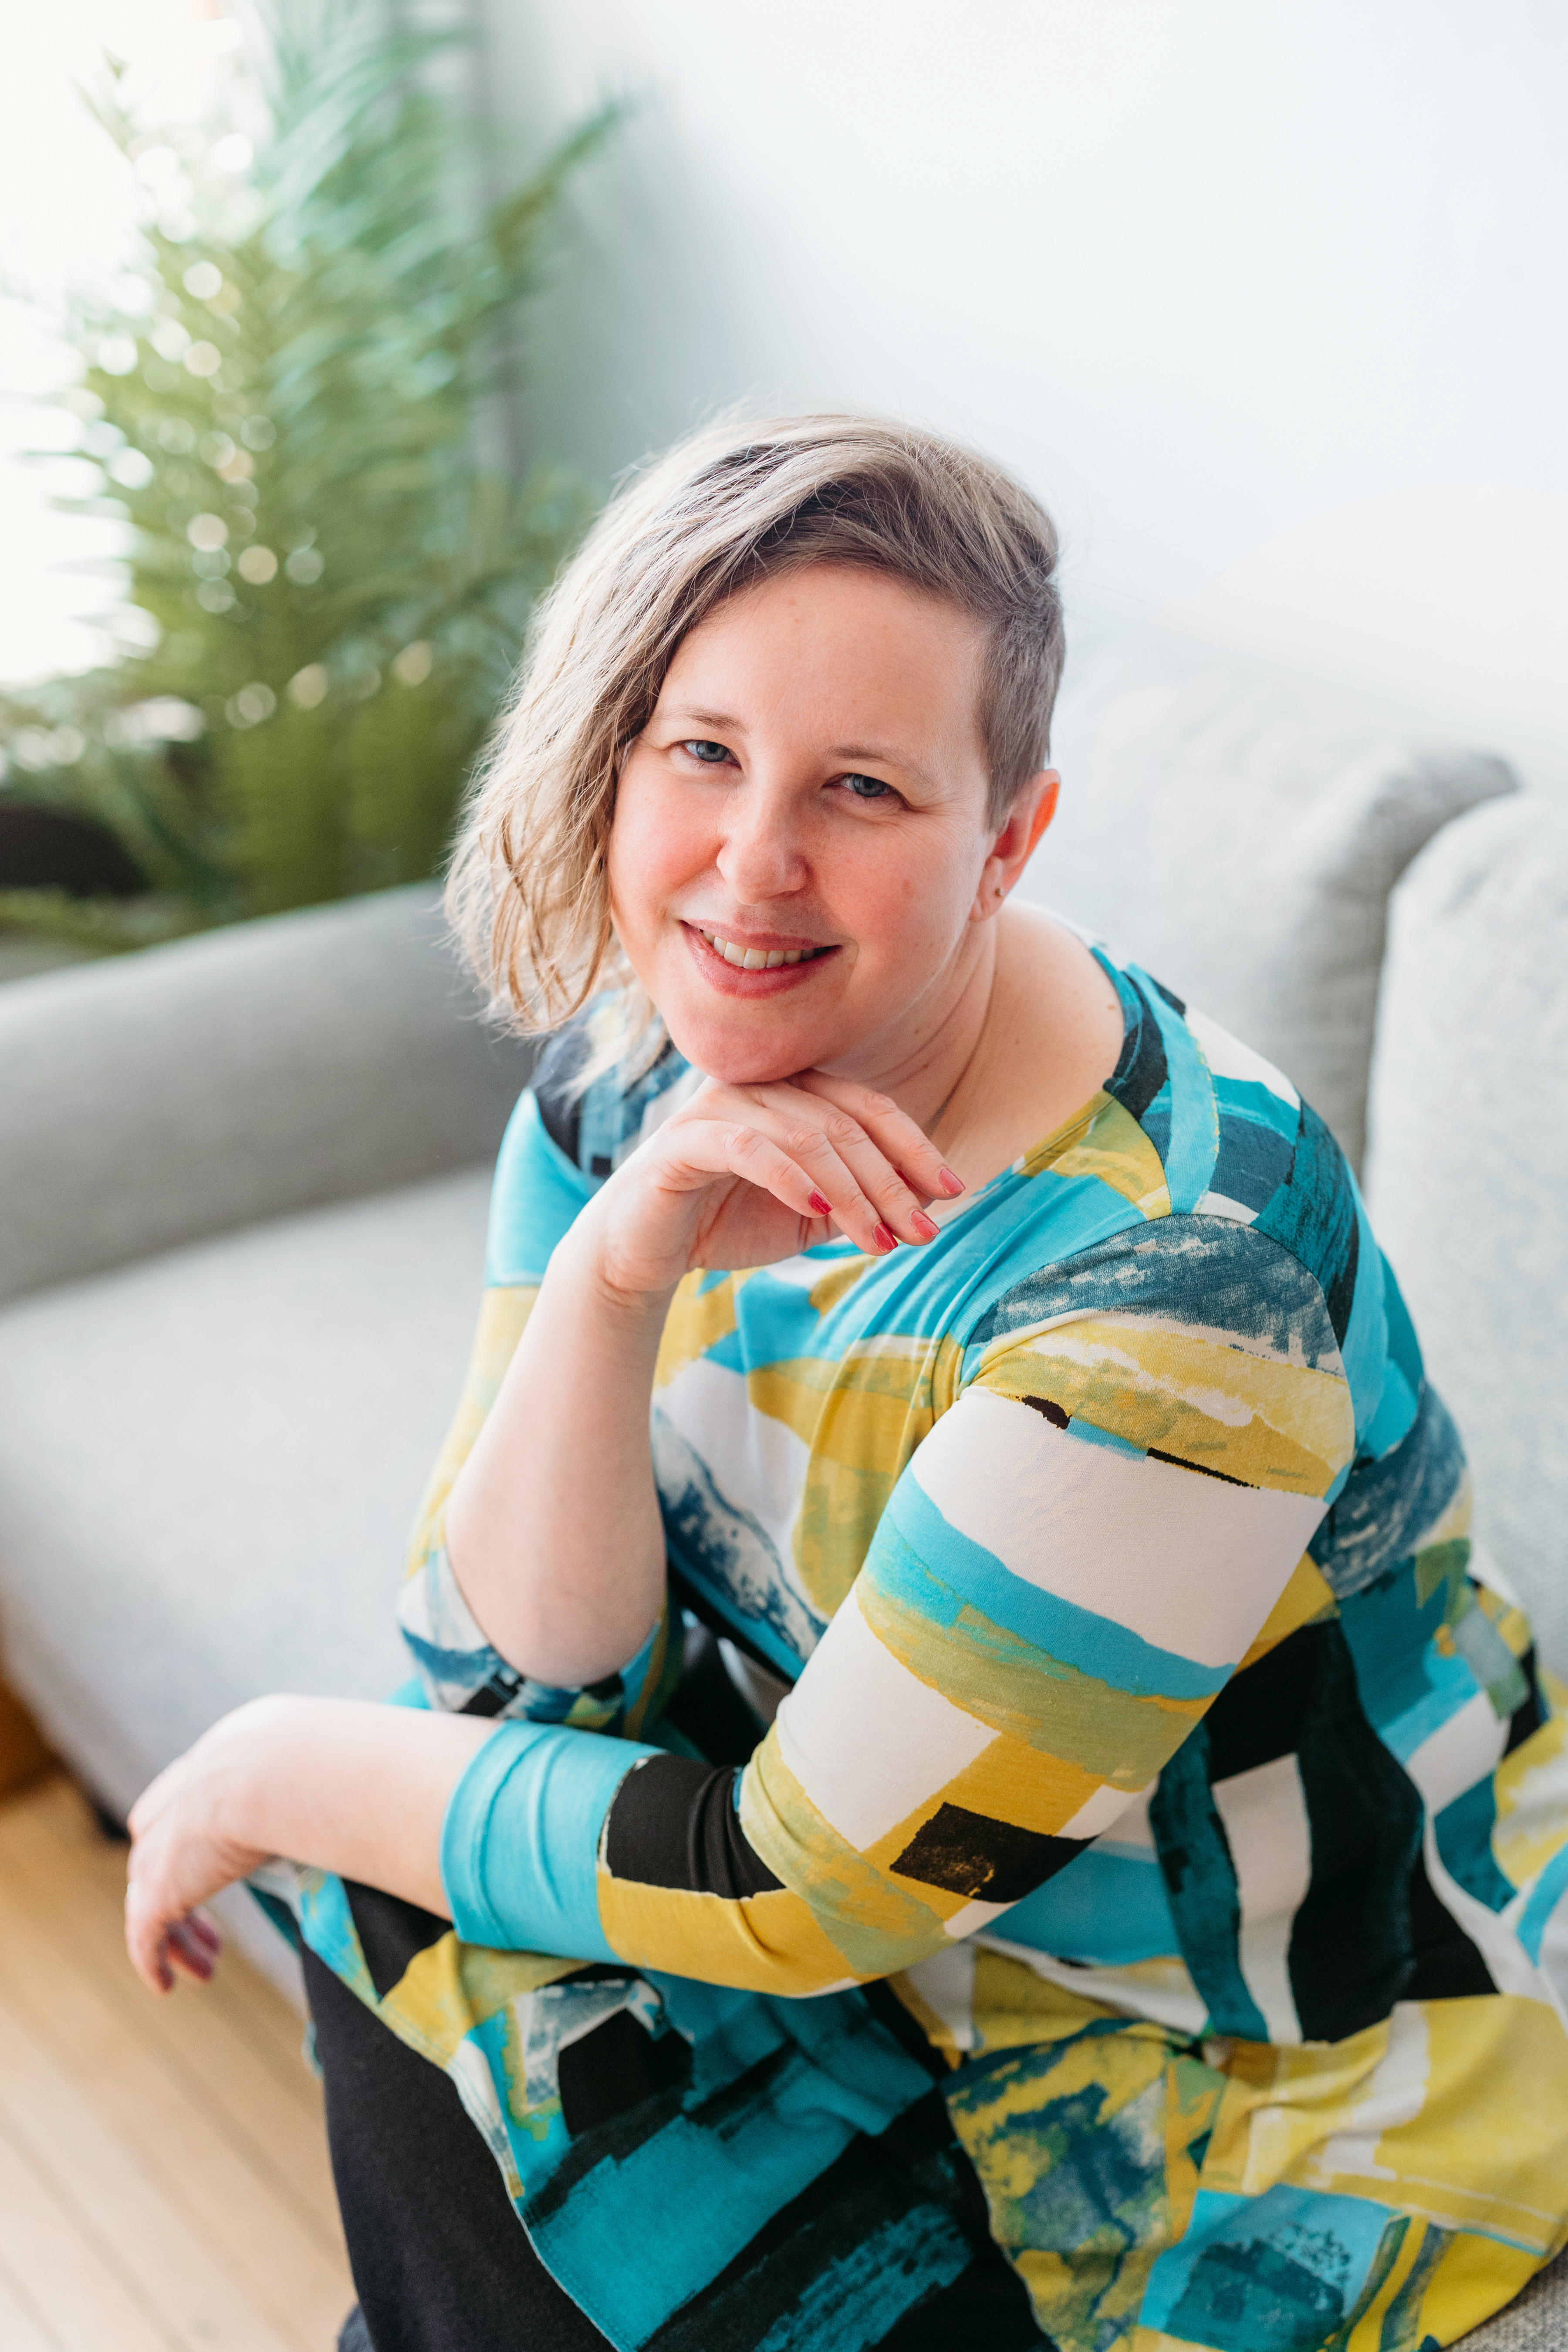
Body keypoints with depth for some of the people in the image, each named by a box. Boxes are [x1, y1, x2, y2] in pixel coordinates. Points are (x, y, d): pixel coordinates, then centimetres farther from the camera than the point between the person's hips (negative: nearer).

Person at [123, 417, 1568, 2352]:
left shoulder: (1166, 1287, -32)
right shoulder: (635, 1070, -10)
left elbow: (796, 1886, -26)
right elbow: (525, 1657, -12)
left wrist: (281, 1771, -15)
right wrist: (613, 1272, -30)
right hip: (924, 1861, 6)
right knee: (394, 1917, -7)